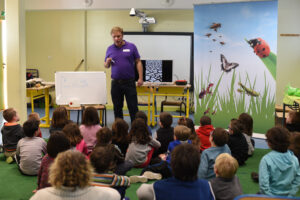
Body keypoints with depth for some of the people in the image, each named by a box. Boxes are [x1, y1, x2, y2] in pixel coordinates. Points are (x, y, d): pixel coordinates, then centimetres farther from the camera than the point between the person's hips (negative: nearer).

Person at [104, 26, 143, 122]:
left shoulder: (131, 47, 0)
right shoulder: (110, 49, 7)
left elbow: (138, 62, 1)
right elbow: (106, 66, 13)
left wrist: (140, 78, -7)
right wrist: (107, 62, -11)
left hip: (129, 82, -2)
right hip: (116, 83, 3)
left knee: (133, 107, -2)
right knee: (117, 108, 8)